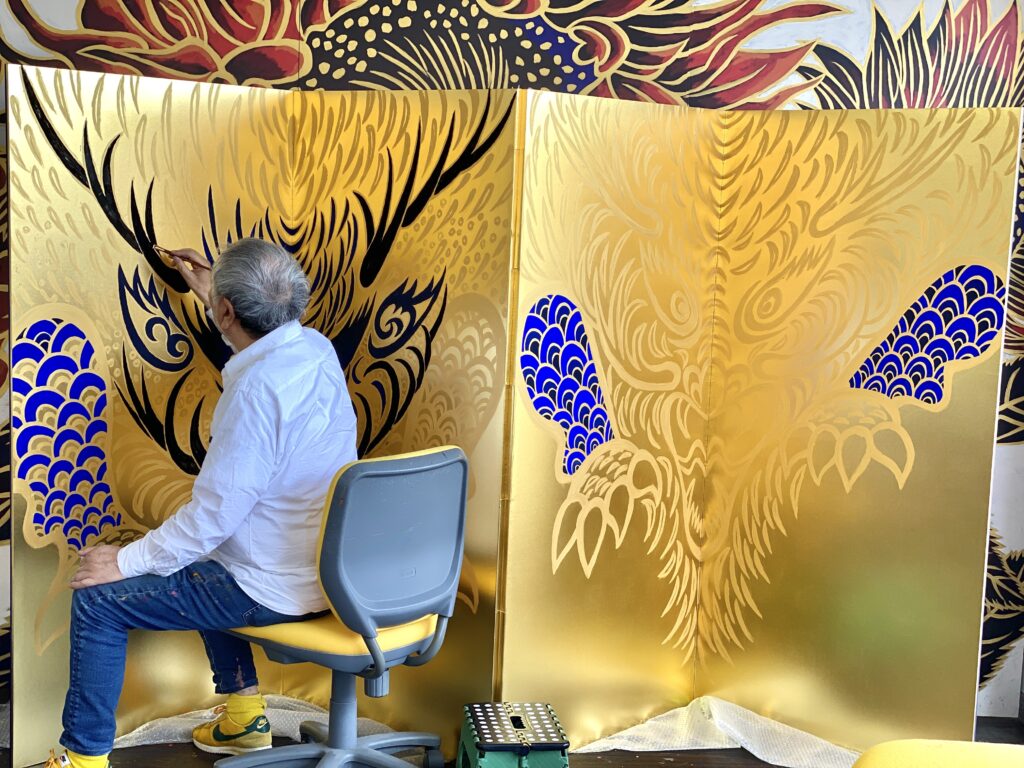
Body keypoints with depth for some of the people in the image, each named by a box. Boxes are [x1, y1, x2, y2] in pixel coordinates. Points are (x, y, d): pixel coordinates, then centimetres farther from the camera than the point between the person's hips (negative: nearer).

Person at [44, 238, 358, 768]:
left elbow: (215, 513, -24)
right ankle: (244, 712, 36)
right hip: (325, 565, 9)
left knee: (97, 601, 0)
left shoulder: (257, 388, -28)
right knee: (201, 564, 35)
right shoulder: (315, 347, -2)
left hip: (278, 588, -9)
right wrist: (209, 298, 35)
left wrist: (127, 561, -11)